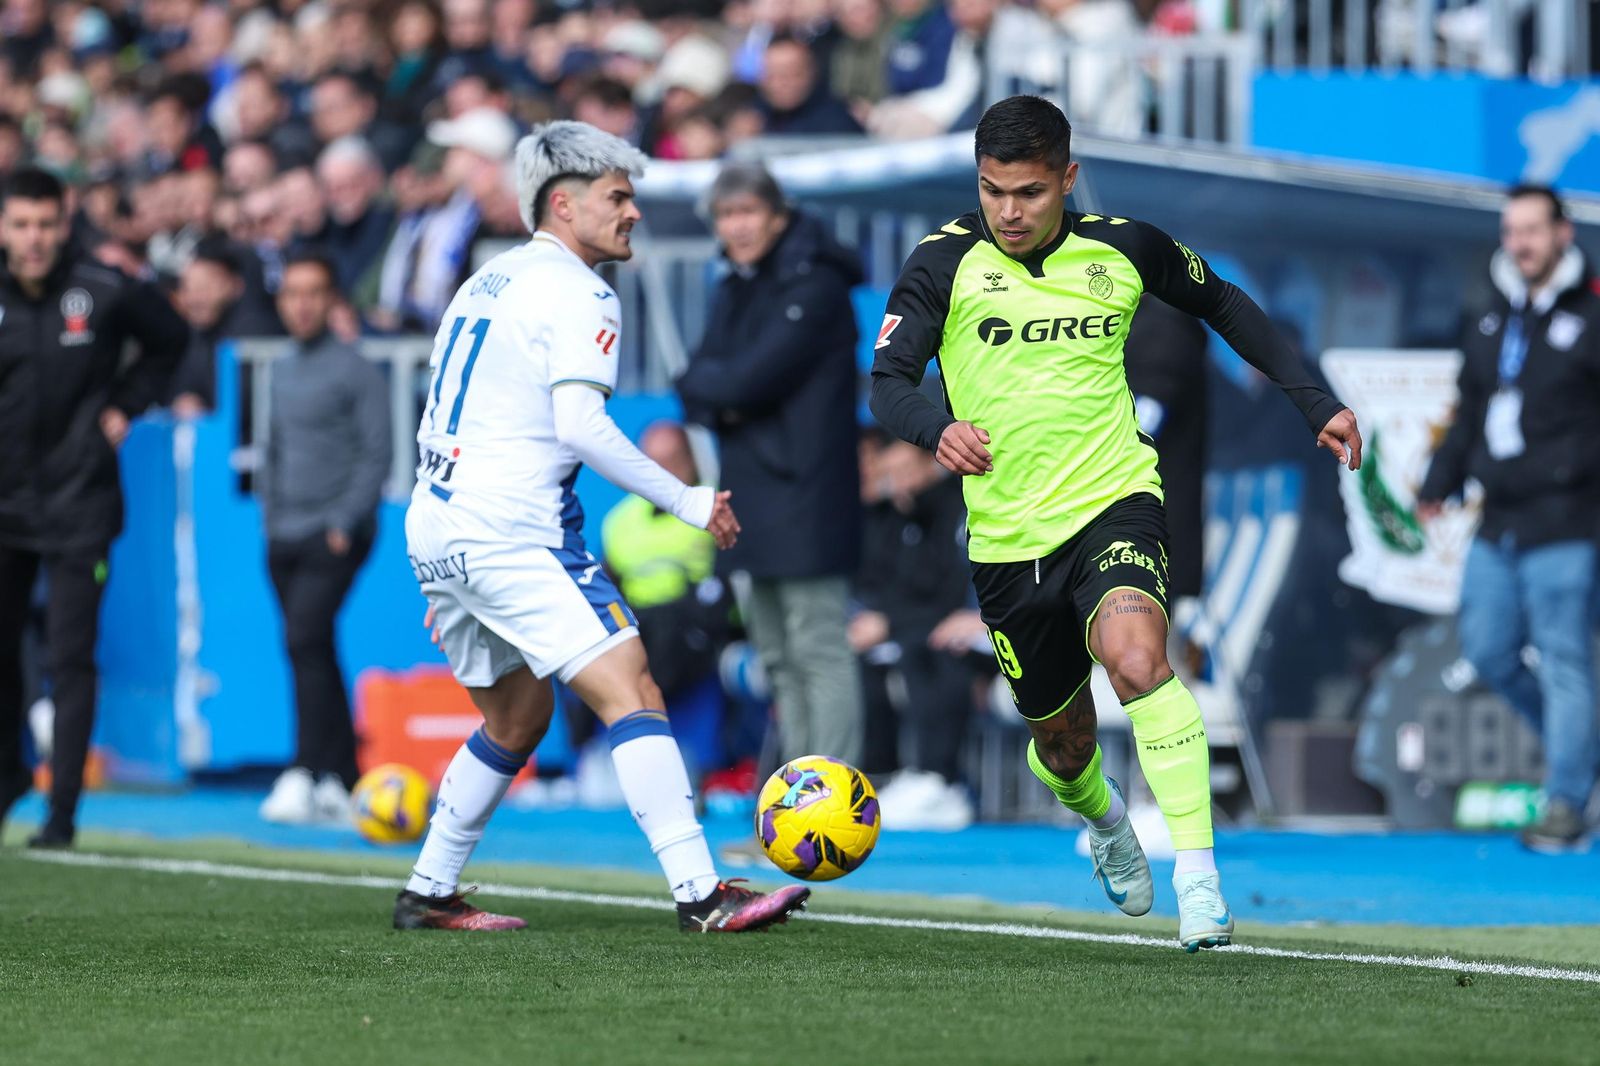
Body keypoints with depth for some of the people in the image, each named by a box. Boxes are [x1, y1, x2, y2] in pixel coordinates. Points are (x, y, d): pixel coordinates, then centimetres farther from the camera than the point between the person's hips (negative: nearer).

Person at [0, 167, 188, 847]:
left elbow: (170, 340, 12)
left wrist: (124, 406, 4)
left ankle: (63, 810, -2)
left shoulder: (106, 293, -6)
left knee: (70, 661, -6)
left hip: (78, 504, -2)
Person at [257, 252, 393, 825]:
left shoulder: (355, 369, -4)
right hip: (284, 540, 7)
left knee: (306, 641, -18)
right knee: (312, 652, 5)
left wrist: (345, 523, -13)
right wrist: (270, 514, 14)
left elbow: (377, 453, -7)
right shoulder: (281, 372, 17)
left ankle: (307, 772, -20)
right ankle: (341, 779, 9)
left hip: (333, 537, -7)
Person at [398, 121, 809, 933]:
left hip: (433, 529, 9)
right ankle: (699, 894, -23)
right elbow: (580, 425, -18)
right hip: (511, 533, -9)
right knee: (631, 692, -13)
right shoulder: (575, 293, -7)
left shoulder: (485, 281, 20)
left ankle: (427, 894, 25)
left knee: (517, 717, 23)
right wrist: (687, 502, -12)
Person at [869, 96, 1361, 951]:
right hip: (1007, 537, 1)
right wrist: (937, 429, -35)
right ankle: (1105, 825, 52)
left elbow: (1225, 307, 17)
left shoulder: (1122, 248, 0)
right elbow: (887, 382, -12)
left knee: (1135, 658, -31)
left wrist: (1312, 402, 12)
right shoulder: (945, 263, -5)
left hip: (1112, 503, -1)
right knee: (1061, 743, 14)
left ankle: (1199, 878, -29)